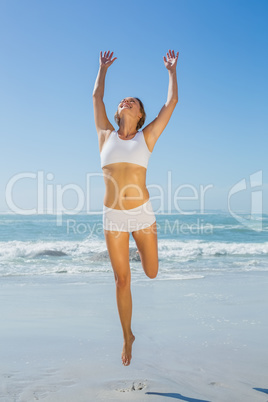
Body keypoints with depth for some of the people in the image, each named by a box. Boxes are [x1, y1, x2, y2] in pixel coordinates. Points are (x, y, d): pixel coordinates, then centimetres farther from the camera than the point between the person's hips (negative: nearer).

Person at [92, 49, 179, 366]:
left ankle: (145, 239, 49)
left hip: (141, 213, 0)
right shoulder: (106, 136, 6)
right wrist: (103, 68, 26)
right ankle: (128, 336, 23)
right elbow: (96, 97, 16)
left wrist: (172, 70, 16)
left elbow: (172, 102, 6)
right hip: (113, 217, 0)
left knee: (151, 273, 12)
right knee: (122, 279, 5)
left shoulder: (146, 137, 3)